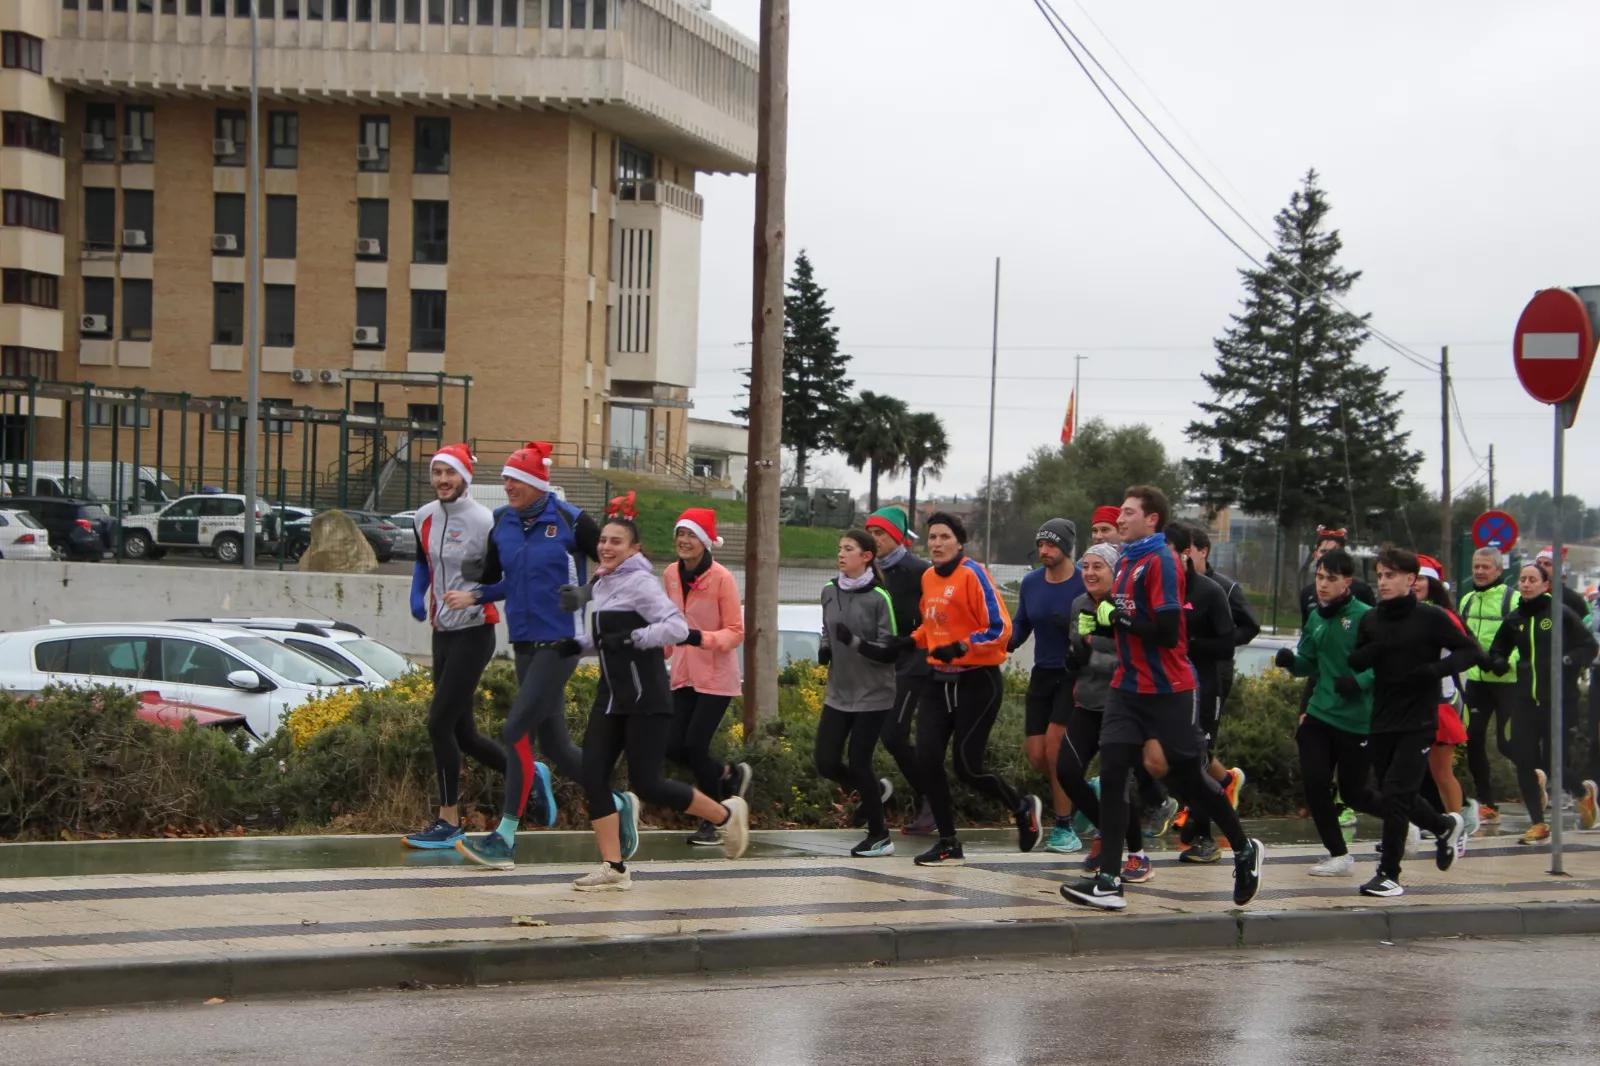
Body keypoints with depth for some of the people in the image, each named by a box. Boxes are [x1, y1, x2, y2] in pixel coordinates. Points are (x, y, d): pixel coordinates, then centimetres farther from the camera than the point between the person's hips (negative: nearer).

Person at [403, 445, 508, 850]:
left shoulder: (482, 521, -16)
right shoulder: (425, 516, 6)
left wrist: (478, 594, -28)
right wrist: (417, 594, 7)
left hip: (474, 632, -8)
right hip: (442, 631, 8)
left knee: (439, 723, -11)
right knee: (462, 732, 11)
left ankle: (448, 822, -2)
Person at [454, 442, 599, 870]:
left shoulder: (569, 521, -9)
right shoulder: (502, 524, 7)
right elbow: (497, 579, 17)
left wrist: (584, 593, -14)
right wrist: (473, 596, -2)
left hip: (560, 642, -7)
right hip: (525, 643, 7)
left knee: (517, 730, -16)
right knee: (554, 745, 10)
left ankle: (504, 839, -14)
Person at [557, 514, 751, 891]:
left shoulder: (640, 582, -12)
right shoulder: (603, 584, 14)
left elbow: (677, 626, -21)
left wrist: (632, 639, -26)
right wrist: (578, 644, 11)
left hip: (646, 698, -8)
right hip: (611, 695, 8)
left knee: (647, 783, -7)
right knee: (593, 776, -4)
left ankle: (725, 815, 16)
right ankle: (613, 868, 0)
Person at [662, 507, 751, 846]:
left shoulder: (721, 578, -14)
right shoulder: (671, 575, 3)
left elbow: (736, 632, -13)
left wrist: (701, 638, -29)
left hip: (716, 677, -6)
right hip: (683, 675, 6)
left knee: (695, 745, -9)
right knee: (674, 748, 1)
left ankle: (711, 822, 10)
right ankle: (729, 774, 30)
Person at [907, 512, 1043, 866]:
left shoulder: (972, 575, -14)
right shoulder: (928, 577, 9)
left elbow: (1000, 629, -17)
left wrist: (961, 647, -28)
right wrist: (912, 641, 7)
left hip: (977, 681, -7)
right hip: (940, 680, 7)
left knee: (966, 766, -6)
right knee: (927, 760, -4)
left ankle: (1023, 808, 23)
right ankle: (948, 846, 7)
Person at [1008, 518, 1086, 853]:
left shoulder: (1084, 584, -12)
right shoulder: (1030, 583, 5)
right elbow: (1020, 624, 16)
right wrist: (1004, 644, -3)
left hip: (1074, 675, -6)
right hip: (1042, 674, 6)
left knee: (1054, 745, -14)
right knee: (1036, 756, 2)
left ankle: (1064, 828, -3)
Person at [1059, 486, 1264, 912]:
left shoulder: (1161, 562, -15)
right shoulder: (1126, 561, 11)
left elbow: (1167, 632, -21)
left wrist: (1116, 617, -16)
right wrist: (1101, 621, 3)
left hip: (1167, 692, -7)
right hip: (1128, 687, 7)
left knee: (1189, 778, 5)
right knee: (1111, 774, -6)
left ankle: (1245, 850, 28)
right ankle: (1108, 882, -10)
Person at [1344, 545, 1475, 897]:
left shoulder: (1430, 617, -7)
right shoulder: (1371, 620, 6)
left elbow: (1471, 651, -4)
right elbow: (1355, 661, 11)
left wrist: (1435, 669, -19)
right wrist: (1367, 654, -12)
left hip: (1418, 723, -6)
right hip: (1381, 721, 6)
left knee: (1395, 794, -11)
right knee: (1392, 794, 13)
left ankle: (1389, 874, -1)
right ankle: (1445, 826, 40)